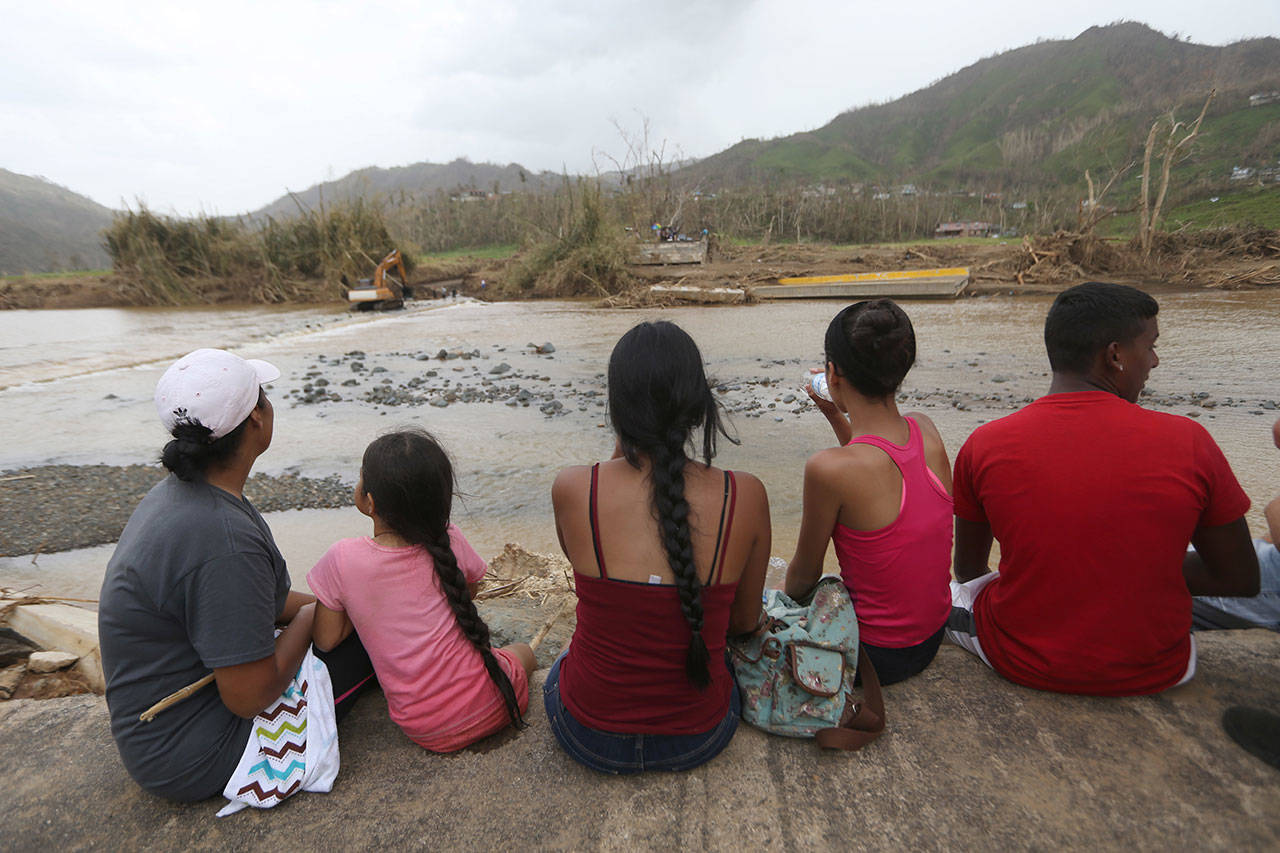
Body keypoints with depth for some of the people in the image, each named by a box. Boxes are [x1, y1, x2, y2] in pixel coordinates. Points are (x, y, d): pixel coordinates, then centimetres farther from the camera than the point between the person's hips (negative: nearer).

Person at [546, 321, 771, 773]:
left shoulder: (571, 489, -22)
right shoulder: (745, 495, -20)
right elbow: (745, 620, -4)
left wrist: (621, 447, -5)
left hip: (590, 735, 0)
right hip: (700, 737, 1)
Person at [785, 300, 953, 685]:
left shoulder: (829, 468, -30)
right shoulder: (926, 431, -10)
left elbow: (804, 576, -13)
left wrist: (783, 600, 8)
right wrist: (837, 418, 7)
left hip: (877, 655, -6)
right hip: (932, 639, 7)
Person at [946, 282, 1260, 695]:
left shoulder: (984, 447, -17)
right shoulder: (1188, 443, -16)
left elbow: (967, 569, -3)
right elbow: (1241, 579, -3)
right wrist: (1139, 573, 9)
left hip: (1021, 664, -1)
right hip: (1153, 673, 2)